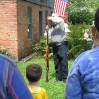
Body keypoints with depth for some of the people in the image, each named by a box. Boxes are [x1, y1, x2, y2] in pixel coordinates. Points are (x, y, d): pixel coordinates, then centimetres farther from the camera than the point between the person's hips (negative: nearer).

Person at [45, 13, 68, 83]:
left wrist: (51, 18, -16)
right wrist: (47, 30, 0)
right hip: (54, 46, 6)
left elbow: (61, 20, -22)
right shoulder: (51, 28, 18)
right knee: (56, 62, 8)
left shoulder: (60, 25, 1)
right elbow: (49, 37, 13)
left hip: (61, 45, -6)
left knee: (64, 61, -7)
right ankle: (58, 77, 14)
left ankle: (65, 77, -2)